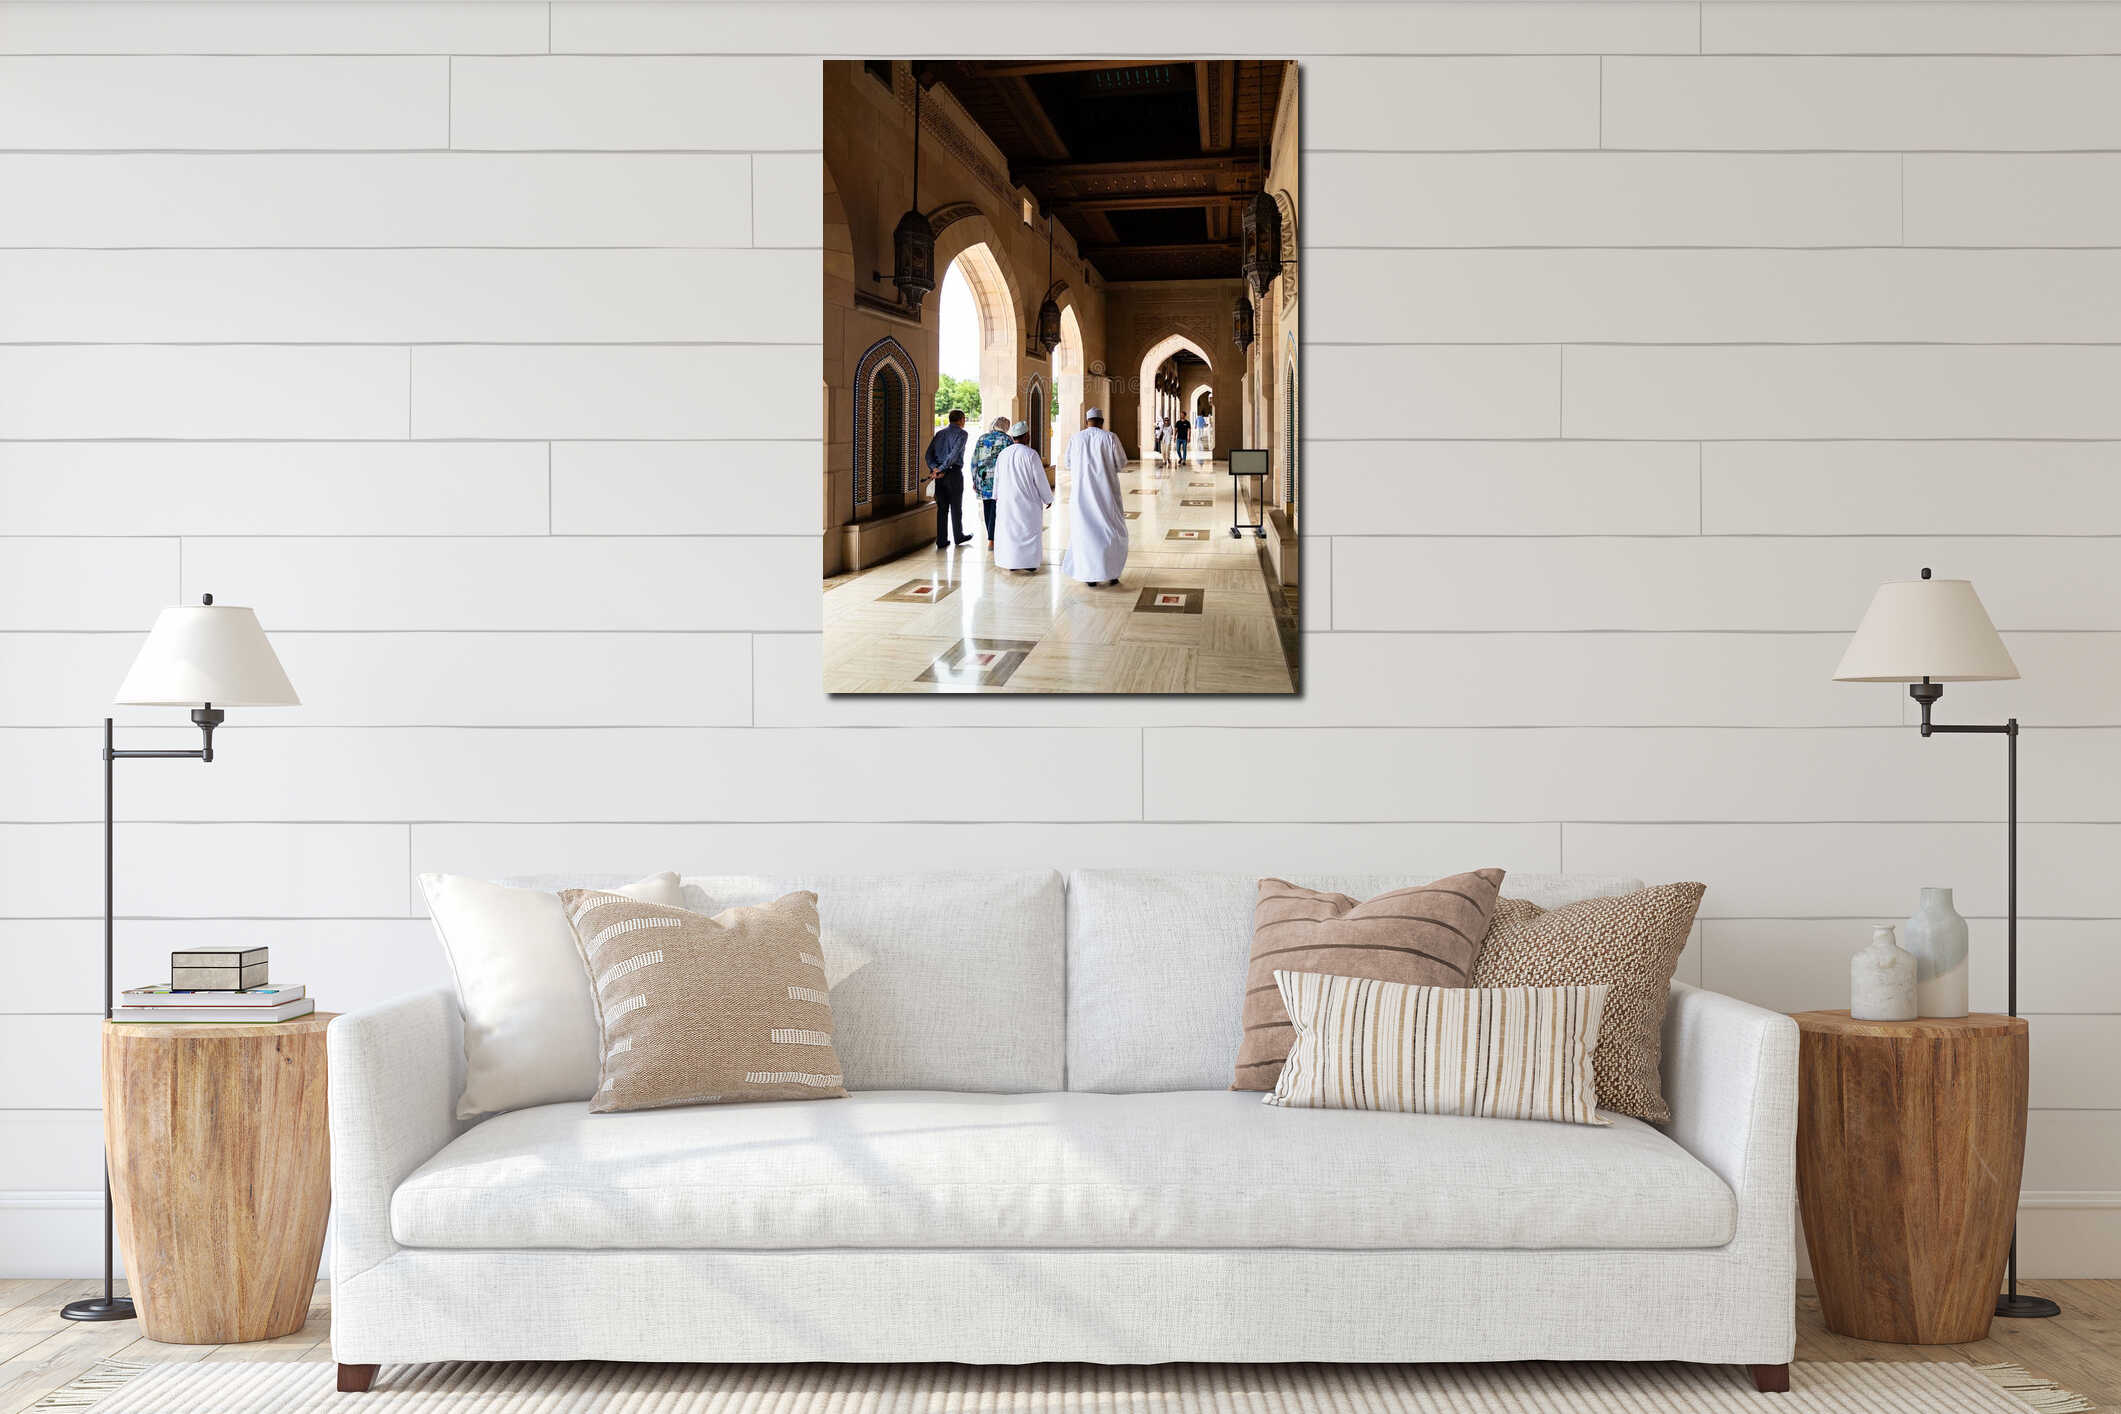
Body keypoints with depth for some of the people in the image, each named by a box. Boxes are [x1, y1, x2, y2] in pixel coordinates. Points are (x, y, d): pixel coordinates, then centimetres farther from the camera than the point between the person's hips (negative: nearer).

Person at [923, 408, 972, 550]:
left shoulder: (940, 433, 14)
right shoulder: (961, 433, -4)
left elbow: (929, 453, 4)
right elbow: (954, 453, -18)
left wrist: (934, 468, -8)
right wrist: (941, 469, -19)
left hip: (939, 475, 5)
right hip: (954, 472, -5)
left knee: (941, 507, 6)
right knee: (956, 506, 9)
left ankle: (941, 540, 4)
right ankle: (958, 537, 21)